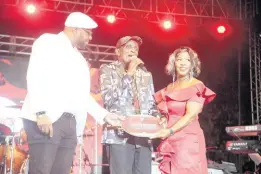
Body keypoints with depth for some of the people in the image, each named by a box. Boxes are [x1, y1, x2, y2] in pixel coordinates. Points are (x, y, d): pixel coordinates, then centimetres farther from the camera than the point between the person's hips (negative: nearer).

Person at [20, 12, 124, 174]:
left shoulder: (79, 59, 26)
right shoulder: (48, 42, 5)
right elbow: (35, 75, -9)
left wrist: (105, 115, 16)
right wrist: (41, 112, -21)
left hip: (70, 123, 7)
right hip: (46, 119, -7)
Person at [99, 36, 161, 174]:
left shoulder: (146, 74, 21)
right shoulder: (107, 70, 5)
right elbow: (109, 98, -10)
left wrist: (157, 117, 0)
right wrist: (129, 73, -7)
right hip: (119, 135, -5)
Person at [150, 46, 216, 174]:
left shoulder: (196, 86, -4)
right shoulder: (169, 88, 15)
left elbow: (191, 115, -15)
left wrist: (170, 131, -24)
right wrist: (161, 121, 1)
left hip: (188, 141, -6)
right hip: (170, 142, 6)